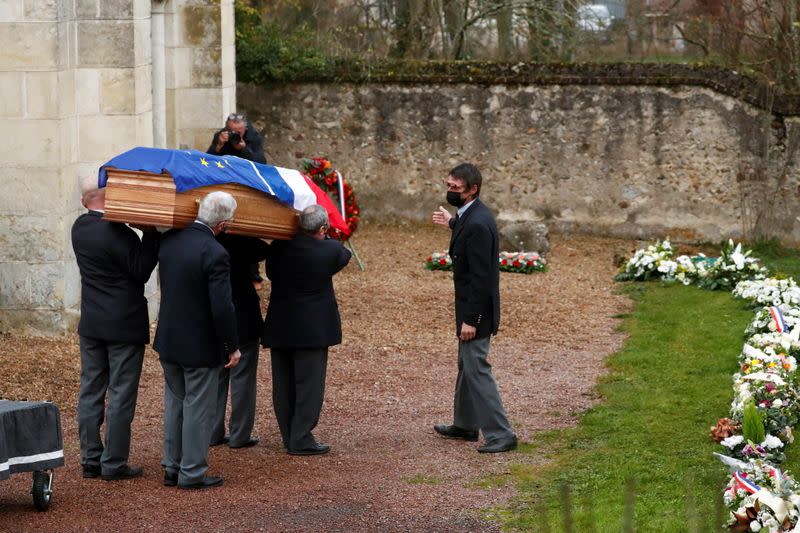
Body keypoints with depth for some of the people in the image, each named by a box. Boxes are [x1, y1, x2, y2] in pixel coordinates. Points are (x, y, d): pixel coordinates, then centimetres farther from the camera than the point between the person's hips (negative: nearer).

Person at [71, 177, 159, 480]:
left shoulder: (80, 228, 4)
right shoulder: (116, 233, -20)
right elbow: (142, 270, -13)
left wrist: (146, 232, -3)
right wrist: (151, 232, -13)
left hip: (91, 324, 7)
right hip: (123, 325, -7)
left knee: (90, 391, 11)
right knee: (121, 395, 0)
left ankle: (91, 460, 16)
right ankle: (114, 464, 2)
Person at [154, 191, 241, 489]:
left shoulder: (169, 240, -1)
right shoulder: (215, 254, -23)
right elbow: (222, 308, -23)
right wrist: (232, 347, -12)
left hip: (168, 342, 7)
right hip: (200, 347, -7)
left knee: (174, 404, 18)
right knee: (199, 409, 4)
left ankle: (172, 467, 25)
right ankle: (192, 473, 9)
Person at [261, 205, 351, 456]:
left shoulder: (279, 247, -5)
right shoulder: (329, 251, -15)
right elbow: (344, 255, 8)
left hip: (279, 328, 4)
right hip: (312, 329, -4)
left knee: (284, 383, 12)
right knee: (309, 383, 1)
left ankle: (289, 436, 20)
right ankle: (301, 440, 0)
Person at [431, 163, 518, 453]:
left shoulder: (477, 224, -25)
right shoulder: (470, 215, 5)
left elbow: (480, 277, -25)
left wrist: (470, 319, -23)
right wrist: (453, 224, 28)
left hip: (475, 310, -11)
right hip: (470, 308, 11)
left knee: (477, 369, -7)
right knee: (466, 365, 21)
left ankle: (500, 434, -4)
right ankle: (465, 424, 35)